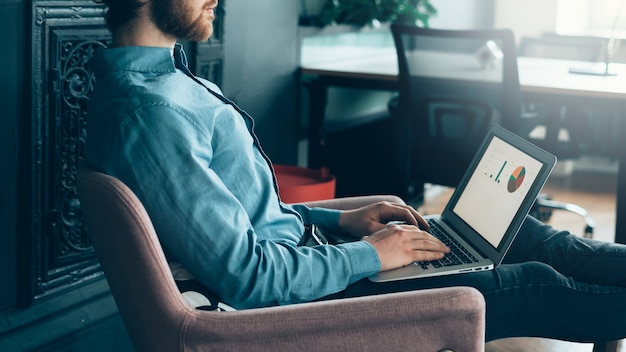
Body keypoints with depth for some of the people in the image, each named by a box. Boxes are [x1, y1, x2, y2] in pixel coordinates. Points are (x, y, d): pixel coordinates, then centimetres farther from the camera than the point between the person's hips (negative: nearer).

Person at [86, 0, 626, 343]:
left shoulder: (167, 79, 8)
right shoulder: (148, 109, -27)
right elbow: (248, 275, -28)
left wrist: (341, 220, 8)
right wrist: (368, 255, -15)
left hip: (304, 257, 10)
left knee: (514, 231, 10)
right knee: (534, 286, -3)